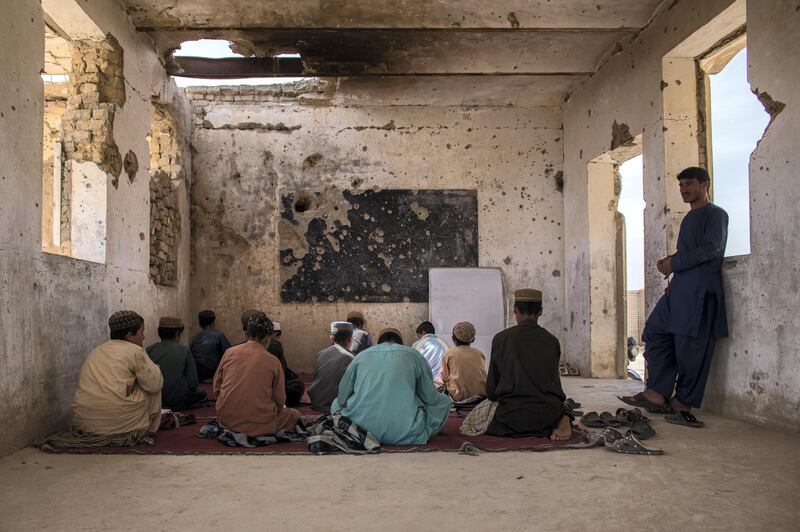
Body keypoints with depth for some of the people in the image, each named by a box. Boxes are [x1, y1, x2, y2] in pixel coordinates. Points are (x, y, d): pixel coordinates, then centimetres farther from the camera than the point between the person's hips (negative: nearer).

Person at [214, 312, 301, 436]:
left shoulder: (229, 353, 0)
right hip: (258, 425, -4)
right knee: (295, 415, 18)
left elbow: (216, 388, 7)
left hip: (226, 420, 4)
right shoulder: (273, 362, -8)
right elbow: (280, 401, -1)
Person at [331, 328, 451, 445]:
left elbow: (342, 399, 16)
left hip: (361, 428, 1)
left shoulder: (361, 355, 14)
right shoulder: (414, 354, 8)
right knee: (443, 401, 22)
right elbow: (431, 399, 11)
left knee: (336, 404, 32)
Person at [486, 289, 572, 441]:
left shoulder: (501, 339, -4)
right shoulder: (552, 341, 4)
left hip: (512, 418, -4)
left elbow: (491, 391, 0)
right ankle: (563, 420, -1)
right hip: (548, 415, 4)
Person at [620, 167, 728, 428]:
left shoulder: (715, 214, -3)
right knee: (655, 333, 3)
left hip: (700, 290, -9)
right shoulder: (690, 218, 24)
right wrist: (670, 261, 10)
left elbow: (711, 249, -16)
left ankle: (682, 404, 1)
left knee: (690, 347, -6)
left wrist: (674, 263, -12)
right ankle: (656, 394, 6)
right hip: (678, 288, 9)